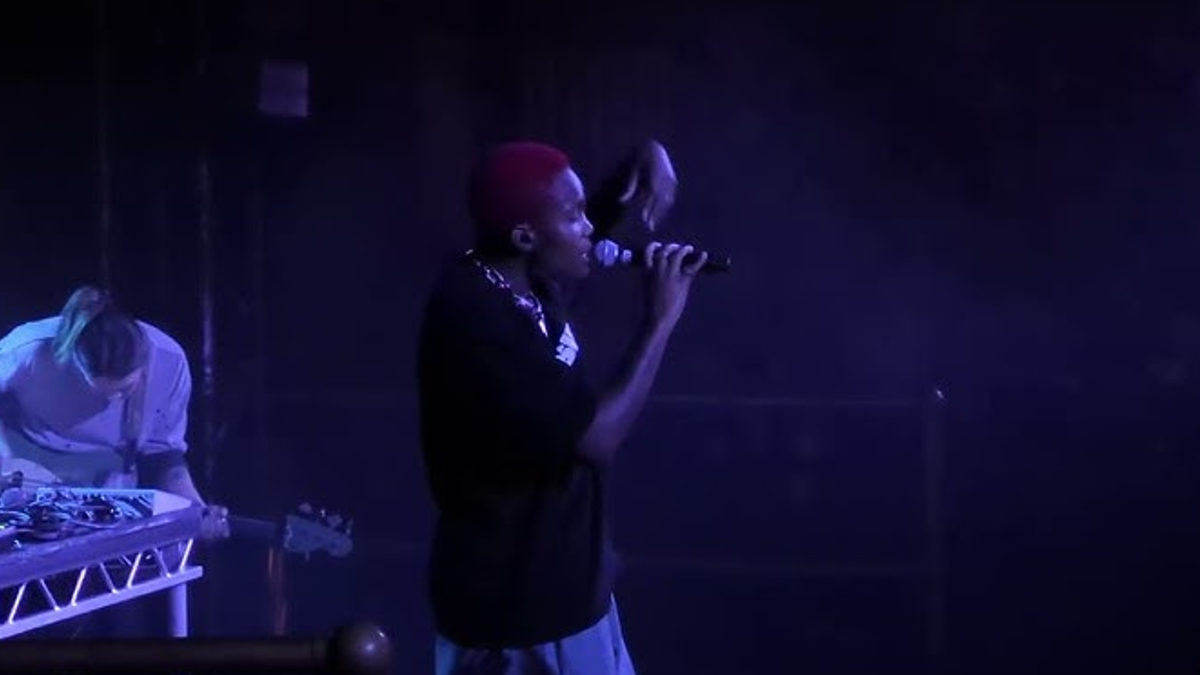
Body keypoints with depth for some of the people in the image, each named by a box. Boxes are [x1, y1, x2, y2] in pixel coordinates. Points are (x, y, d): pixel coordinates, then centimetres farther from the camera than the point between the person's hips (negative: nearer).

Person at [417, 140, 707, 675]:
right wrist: (662, 318, -22)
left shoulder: (521, 282, 0)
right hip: (513, 600, -10)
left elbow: (592, 240, 22)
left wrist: (645, 164, 1)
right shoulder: (478, 319, -28)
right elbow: (597, 437, -29)